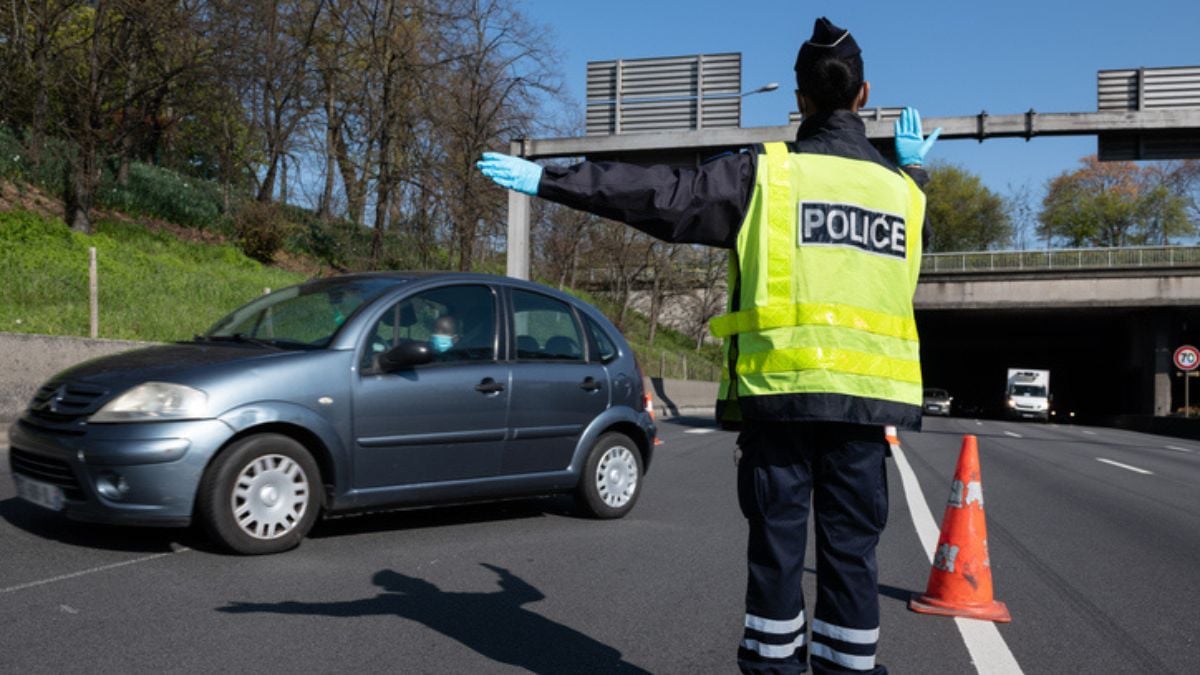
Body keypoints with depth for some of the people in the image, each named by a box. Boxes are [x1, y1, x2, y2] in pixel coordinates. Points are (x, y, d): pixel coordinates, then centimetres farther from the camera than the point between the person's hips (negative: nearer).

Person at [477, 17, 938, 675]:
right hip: (867, 394, 3)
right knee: (851, 544, 9)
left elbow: (660, 193, -7)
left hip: (781, 387, -3)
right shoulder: (899, 188, 13)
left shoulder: (765, 172, -1)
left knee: (777, 537, 6)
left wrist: (549, 179, -3)